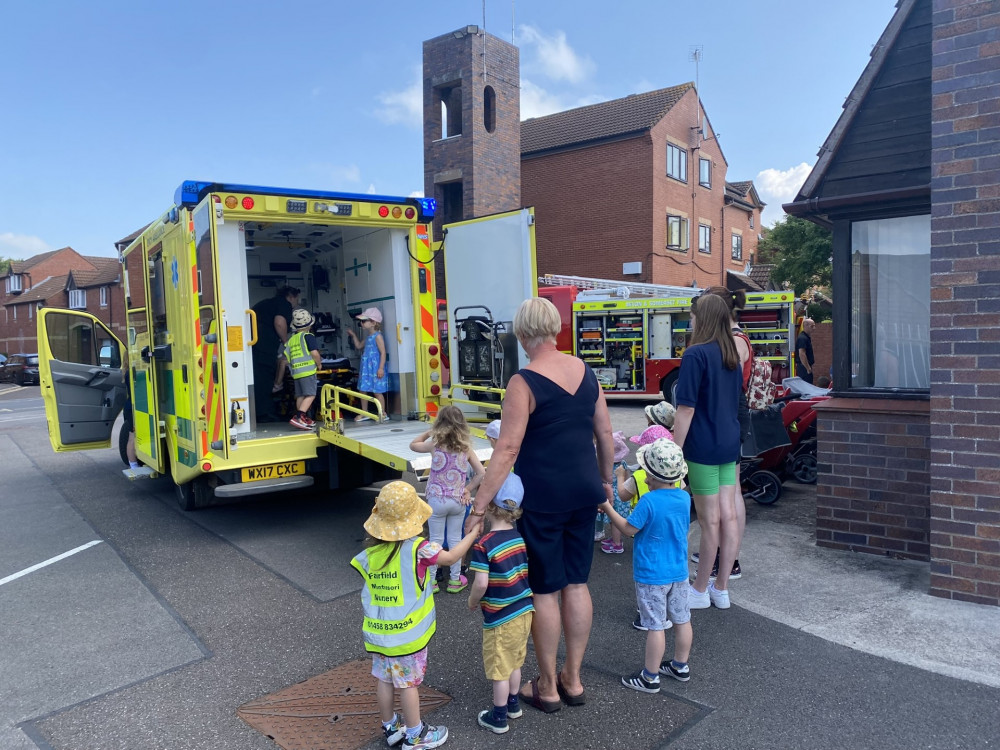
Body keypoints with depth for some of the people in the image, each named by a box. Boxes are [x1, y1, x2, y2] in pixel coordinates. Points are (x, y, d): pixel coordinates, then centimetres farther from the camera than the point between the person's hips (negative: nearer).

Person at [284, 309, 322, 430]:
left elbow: (286, 356, 12)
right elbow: (314, 353, -16)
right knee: (310, 395, -8)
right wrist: (319, 364, -1)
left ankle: (304, 419, 16)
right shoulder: (308, 336, -6)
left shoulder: (291, 339, 13)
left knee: (300, 396, 11)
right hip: (308, 370, -7)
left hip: (296, 372, 7)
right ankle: (298, 418, -21)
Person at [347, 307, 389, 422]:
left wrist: (381, 368, -22)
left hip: (375, 369, -9)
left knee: (377, 391, -4)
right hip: (366, 368, 9)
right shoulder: (368, 336, 14)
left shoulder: (378, 336, -13)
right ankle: (364, 413, 24)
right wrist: (353, 335, 18)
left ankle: (383, 414, 6)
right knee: (363, 390, 13)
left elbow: (383, 352, -17)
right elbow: (358, 346, 28)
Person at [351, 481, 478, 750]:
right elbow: (450, 557, -10)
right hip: (408, 632, -5)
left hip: (378, 631, 5)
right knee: (407, 683, 9)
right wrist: (472, 534, 2)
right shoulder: (417, 548, -21)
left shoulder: (369, 551, -6)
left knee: (384, 679, 18)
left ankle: (390, 726, 35)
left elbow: (369, 590, 5)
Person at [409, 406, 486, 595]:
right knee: (455, 539, 13)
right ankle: (455, 580, 22)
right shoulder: (466, 448, -5)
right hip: (458, 501, 2)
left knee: (436, 540, 9)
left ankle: (431, 580, 18)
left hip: (437, 500, -2)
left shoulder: (434, 445, -9)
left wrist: (428, 433, 14)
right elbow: (481, 473, -5)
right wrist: (468, 489, 4)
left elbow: (413, 445, 10)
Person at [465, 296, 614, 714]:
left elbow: (508, 449, -20)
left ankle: (547, 687, 23)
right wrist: (604, 480, 23)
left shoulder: (524, 382, -15)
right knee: (576, 583, 16)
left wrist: (479, 507, -17)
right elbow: (605, 434, 9)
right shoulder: (585, 371, 3)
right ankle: (573, 679, 30)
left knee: (544, 590, 8)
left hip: (541, 496, -6)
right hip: (583, 491, 6)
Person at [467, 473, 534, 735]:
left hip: (500, 618, -6)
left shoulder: (483, 544, -23)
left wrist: (472, 601, -7)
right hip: (524, 611, 6)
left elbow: (481, 583, -26)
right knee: (514, 662, 25)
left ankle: (498, 718, 26)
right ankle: (513, 704, 41)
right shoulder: (522, 537, -5)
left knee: (500, 669, 11)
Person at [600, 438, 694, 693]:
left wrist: (607, 508, -4)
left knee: (655, 626, 2)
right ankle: (680, 666, 35)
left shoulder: (648, 502, -23)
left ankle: (650, 677, 13)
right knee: (681, 619, 18)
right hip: (679, 571, 7)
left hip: (652, 576, -7)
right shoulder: (684, 497, -3)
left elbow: (629, 529, -15)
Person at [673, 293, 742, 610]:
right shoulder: (732, 355, 10)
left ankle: (700, 591, 15)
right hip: (730, 444, 8)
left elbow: (686, 409, -17)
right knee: (728, 516, 9)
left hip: (704, 447, -8)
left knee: (710, 521, 1)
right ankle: (721, 589, 20)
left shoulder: (696, 354, -15)